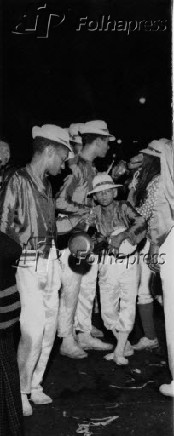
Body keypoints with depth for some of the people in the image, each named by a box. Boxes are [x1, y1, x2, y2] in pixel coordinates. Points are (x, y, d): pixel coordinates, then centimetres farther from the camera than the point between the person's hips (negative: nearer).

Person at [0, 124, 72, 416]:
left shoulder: (46, 184, 12)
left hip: (50, 260, 8)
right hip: (29, 265, -8)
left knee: (49, 329, 10)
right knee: (33, 331, -8)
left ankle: (35, 386, 25)